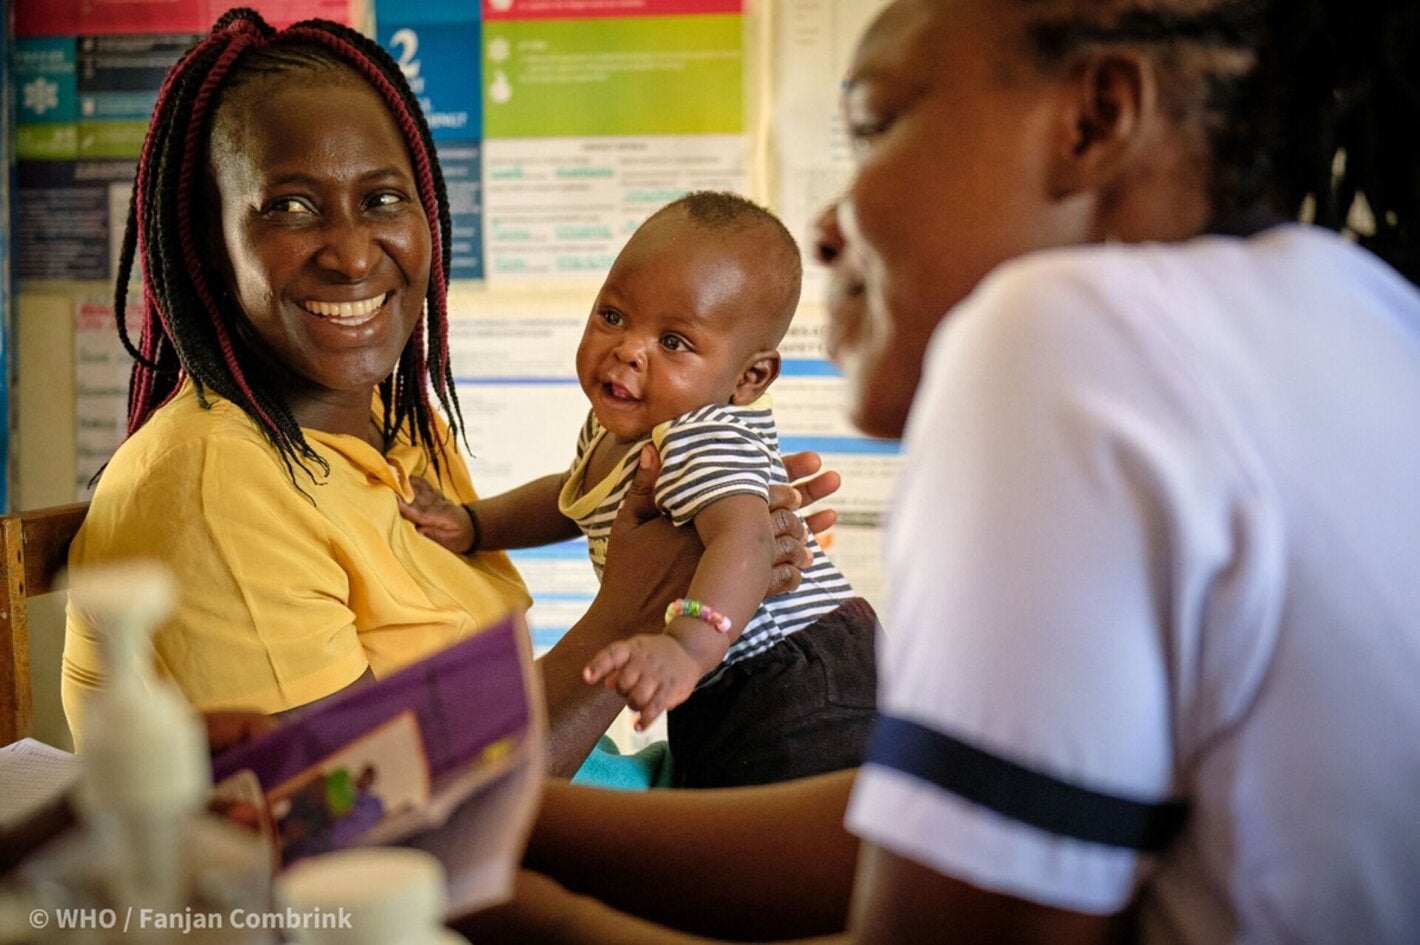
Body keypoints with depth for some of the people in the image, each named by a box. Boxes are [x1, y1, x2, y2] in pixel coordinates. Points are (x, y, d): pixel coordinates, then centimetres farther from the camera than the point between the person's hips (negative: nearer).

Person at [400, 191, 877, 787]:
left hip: (796, 687, -9)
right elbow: (572, 500, 27)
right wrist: (471, 525, 15)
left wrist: (685, 651, -58)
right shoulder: (613, 428, 7)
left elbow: (743, 542, -42)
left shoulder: (708, 440, -25)